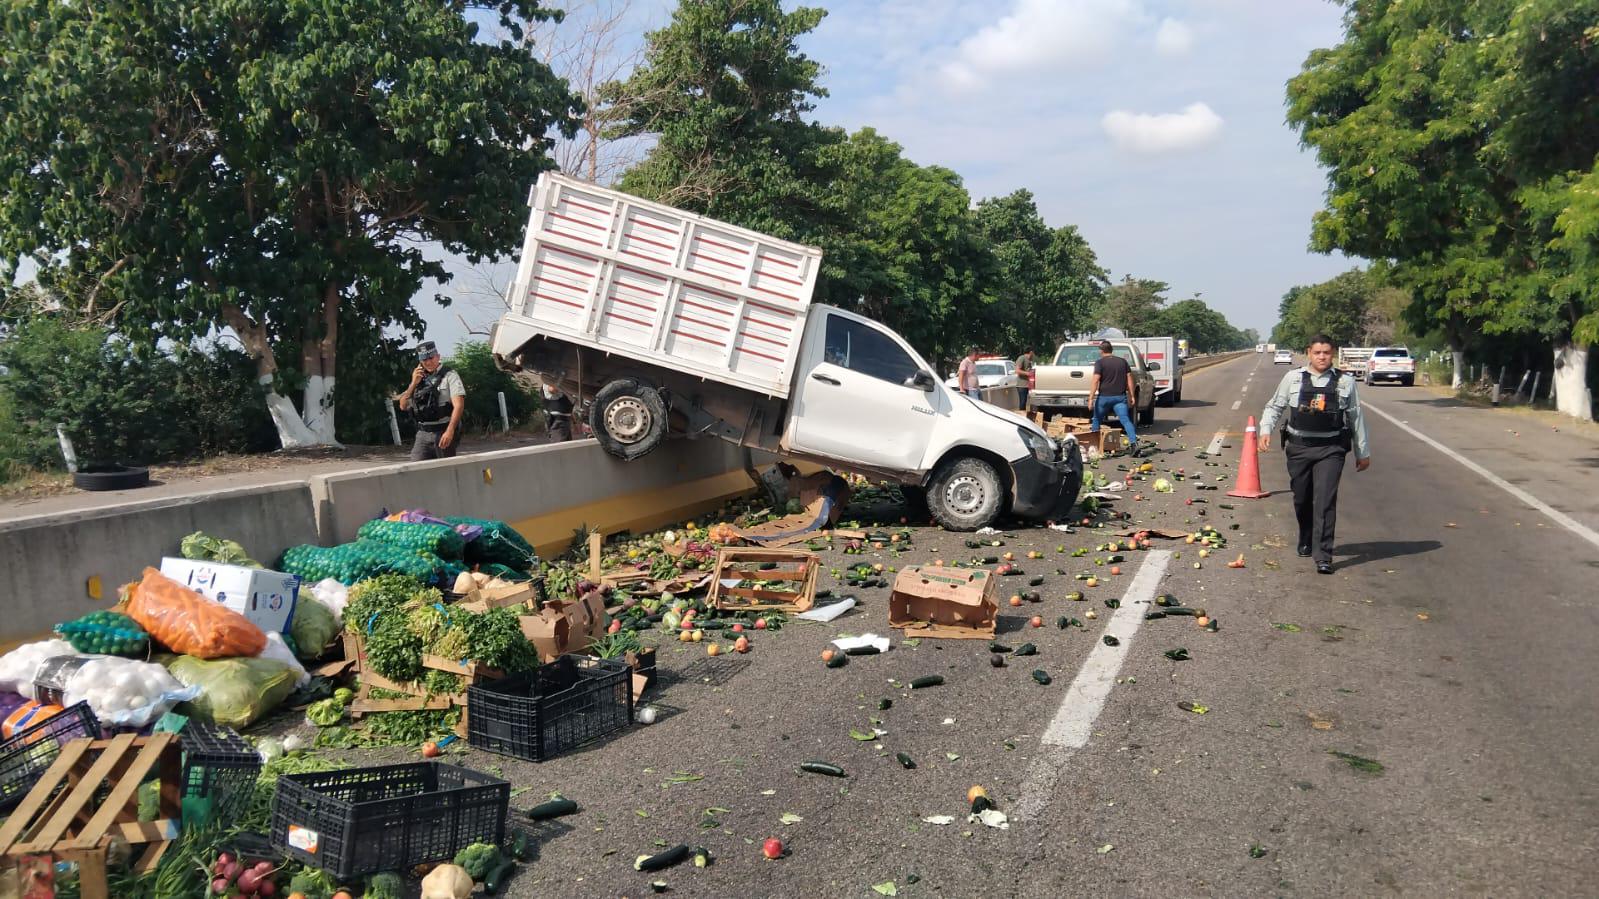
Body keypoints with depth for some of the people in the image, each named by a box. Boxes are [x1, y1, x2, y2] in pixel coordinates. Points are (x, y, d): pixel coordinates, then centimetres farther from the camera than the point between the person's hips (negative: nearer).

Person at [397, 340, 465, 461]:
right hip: (423, 433, 5)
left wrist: (450, 431, -26)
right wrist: (413, 384, -2)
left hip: (443, 432, -5)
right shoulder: (419, 378, 15)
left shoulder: (449, 375, -4)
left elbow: (459, 405, -15)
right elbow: (403, 405, 11)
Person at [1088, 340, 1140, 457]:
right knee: (1125, 420, -6)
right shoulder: (1123, 361, 11)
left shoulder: (1100, 362, -4)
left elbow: (1095, 381, -12)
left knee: (1097, 419, 17)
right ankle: (1134, 443, -23)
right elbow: (1129, 378, 8)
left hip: (1104, 396, -3)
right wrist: (1132, 395, 11)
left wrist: (1091, 398, -14)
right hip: (1120, 397, 3)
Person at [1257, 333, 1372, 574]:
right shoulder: (1293, 378, 3)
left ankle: (1323, 556, -10)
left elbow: (1356, 417, 11)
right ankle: (1305, 542, 36)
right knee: (1302, 499, 12)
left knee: (1325, 500, -10)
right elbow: (1274, 406, 12)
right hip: (1298, 447, 2)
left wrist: (1363, 452, 15)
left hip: (1330, 449, -1)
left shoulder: (1345, 381, 4)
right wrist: (1265, 430, -6)